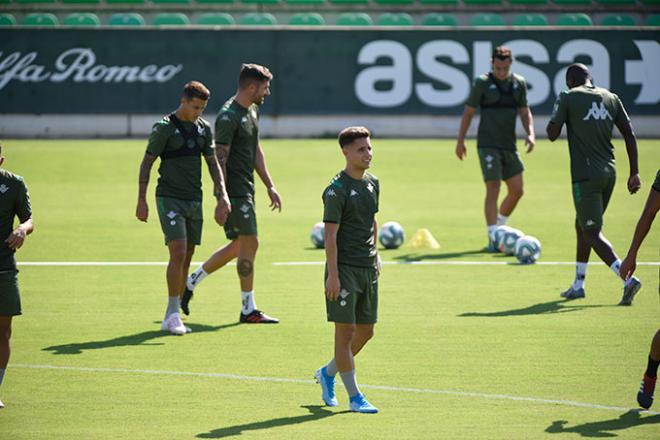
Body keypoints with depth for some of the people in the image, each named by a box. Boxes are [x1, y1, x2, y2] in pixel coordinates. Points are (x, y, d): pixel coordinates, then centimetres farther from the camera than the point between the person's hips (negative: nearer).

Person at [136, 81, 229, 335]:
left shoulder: (204, 128, 9)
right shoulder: (164, 128, -8)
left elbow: (212, 162, 14)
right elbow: (146, 163, -5)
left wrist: (222, 194, 2)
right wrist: (141, 200, -10)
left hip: (194, 200, 6)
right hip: (169, 198, -6)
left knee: (186, 258, 6)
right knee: (178, 253, -17)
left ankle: (170, 318, 13)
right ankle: (173, 314, -10)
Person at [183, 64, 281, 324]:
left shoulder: (252, 111, 14)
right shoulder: (228, 117, -17)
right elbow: (220, 159, -19)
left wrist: (269, 186, 20)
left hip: (246, 190, 10)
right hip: (235, 192, -10)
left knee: (238, 246, 14)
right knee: (249, 244, -7)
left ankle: (189, 283, 25)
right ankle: (248, 310, 0)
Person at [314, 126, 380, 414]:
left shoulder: (372, 183, 11)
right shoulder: (337, 190, -12)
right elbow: (330, 234, -15)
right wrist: (333, 275, -19)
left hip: (368, 269, 8)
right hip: (344, 269, -8)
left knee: (366, 332, 12)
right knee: (346, 331, -3)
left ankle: (327, 373, 32)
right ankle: (354, 397, 1)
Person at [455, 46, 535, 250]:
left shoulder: (519, 83, 8)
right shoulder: (482, 83, -5)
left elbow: (524, 111, 17)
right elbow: (468, 112, 0)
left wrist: (530, 133, 1)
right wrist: (460, 141, -3)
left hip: (509, 145, 5)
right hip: (488, 145, -5)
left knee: (517, 190, 5)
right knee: (493, 189, -12)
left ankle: (500, 226, 27)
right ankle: (493, 238, -12)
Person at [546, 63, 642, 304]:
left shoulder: (568, 97, -4)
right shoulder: (611, 98, 10)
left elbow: (552, 134, -3)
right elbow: (629, 135, 7)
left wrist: (556, 116, 17)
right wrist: (634, 173, 9)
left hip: (585, 176, -6)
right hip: (609, 172, 6)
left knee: (592, 234, -6)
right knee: (582, 226, 22)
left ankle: (627, 278, -25)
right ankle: (578, 285, 28)